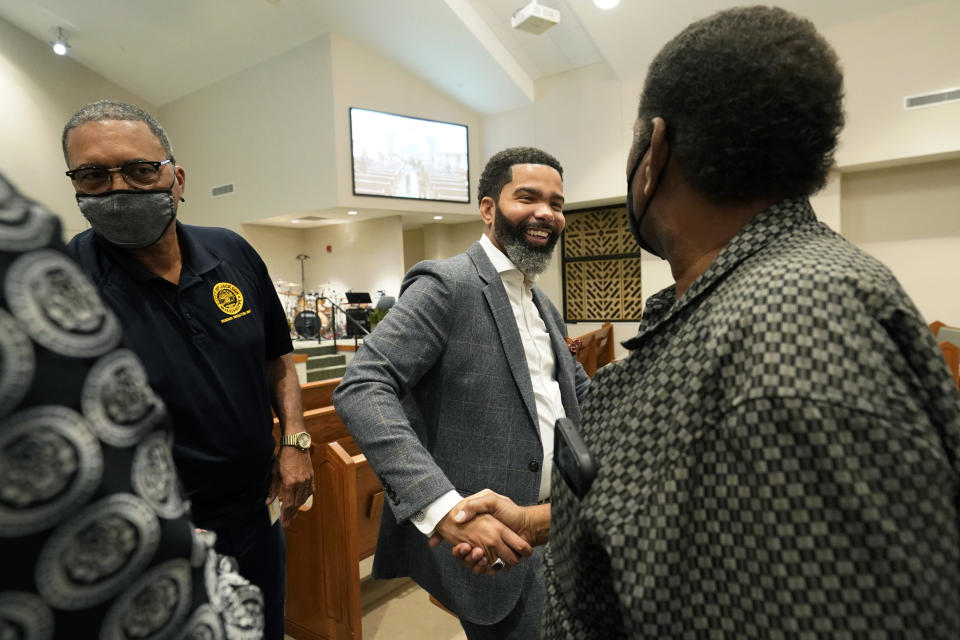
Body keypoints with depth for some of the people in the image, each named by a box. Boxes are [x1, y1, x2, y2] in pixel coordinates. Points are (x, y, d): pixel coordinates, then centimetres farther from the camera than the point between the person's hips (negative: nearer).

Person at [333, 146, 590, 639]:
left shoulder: (543, 305, 12)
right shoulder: (446, 284, -16)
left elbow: (579, 391, 20)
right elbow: (361, 389, -25)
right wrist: (442, 507, -34)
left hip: (554, 521, 9)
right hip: (489, 537, -8)